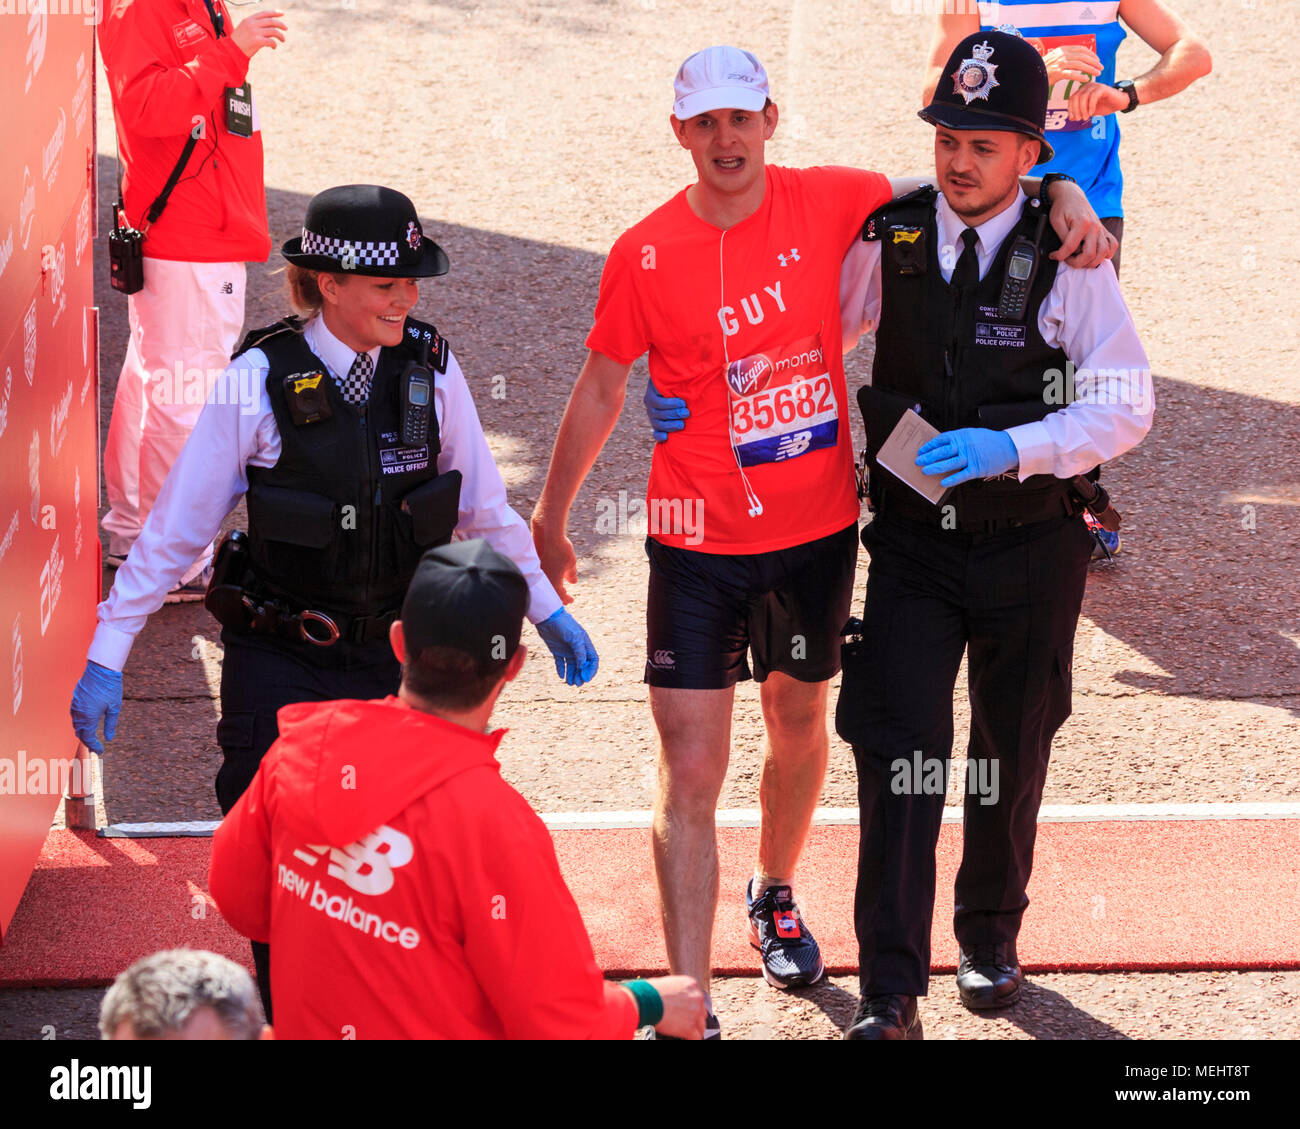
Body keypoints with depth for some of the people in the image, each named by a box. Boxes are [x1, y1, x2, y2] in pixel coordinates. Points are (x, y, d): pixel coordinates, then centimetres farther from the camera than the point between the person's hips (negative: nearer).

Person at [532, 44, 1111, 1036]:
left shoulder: (827, 203, -6)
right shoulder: (645, 255, -9)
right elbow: (601, 390, 4)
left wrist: (1063, 197, -11)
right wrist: (550, 519, 11)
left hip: (817, 533, 2)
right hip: (699, 544, -2)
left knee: (799, 729, 22)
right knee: (691, 776, -6)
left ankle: (775, 897, 50)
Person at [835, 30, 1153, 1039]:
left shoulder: (1066, 258, -12)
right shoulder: (886, 238, -4)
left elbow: (1126, 406, -14)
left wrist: (1009, 448, -26)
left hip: (1031, 544, -1)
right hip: (914, 538, 1)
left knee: (1012, 753, 15)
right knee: (899, 754, -10)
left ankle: (992, 936, 38)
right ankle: (890, 993, -8)